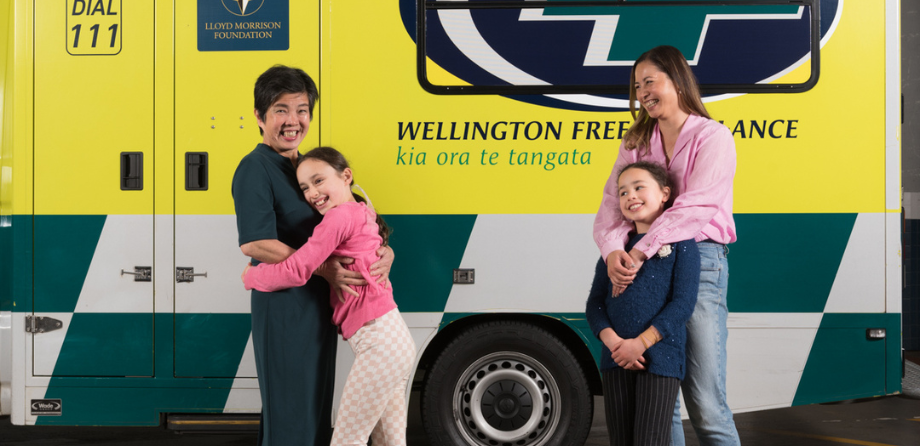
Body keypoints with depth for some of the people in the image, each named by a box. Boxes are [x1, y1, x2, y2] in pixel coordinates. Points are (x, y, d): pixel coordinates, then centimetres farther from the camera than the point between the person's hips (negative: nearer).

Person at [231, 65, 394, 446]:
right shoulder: (255, 168, -12)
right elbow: (254, 244, -24)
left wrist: (384, 251, -5)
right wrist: (323, 268, -24)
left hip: (318, 302, 9)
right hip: (283, 304, -9)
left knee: (317, 407, 18)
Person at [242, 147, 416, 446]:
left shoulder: (341, 216, -11)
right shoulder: (363, 214, 17)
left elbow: (296, 272, -15)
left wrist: (251, 277, 0)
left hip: (378, 341, -10)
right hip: (397, 339, 10)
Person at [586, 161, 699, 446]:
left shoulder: (681, 244, 0)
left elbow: (683, 304, -9)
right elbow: (595, 303, 8)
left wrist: (641, 342, -17)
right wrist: (611, 340, -11)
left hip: (660, 358, -5)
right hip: (616, 359, 5)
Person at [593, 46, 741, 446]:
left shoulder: (712, 137, 1)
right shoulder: (635, 142, 17)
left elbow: (695, 206, -12)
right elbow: (612, 205, 5)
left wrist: (641, 252, -22)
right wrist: (614, 251, -16)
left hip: (698, 262, -5)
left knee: (705, 404, -7)